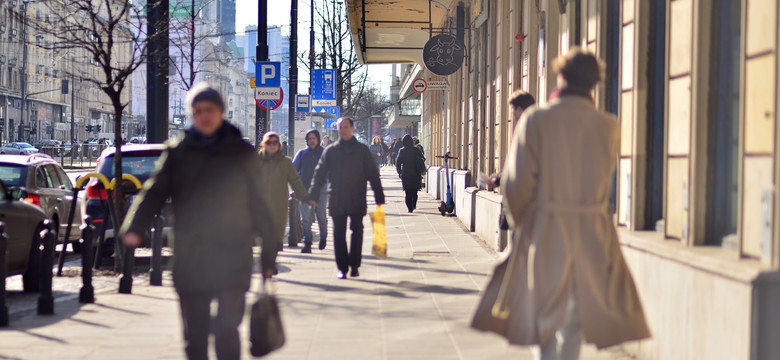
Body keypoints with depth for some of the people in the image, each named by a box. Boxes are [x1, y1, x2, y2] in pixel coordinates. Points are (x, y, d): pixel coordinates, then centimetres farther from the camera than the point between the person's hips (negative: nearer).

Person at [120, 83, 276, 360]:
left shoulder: (241, 153, 5)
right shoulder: (178, 153, 6)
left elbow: (259, 204, 8)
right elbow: (154, 192, -4)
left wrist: (268, 254, 7)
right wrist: (134, 228, -21)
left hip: (233, 257, -2)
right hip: (190, 261, 2)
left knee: (227, 329, -11)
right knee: (195, 335, 8)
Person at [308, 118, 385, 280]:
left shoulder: (362, 150, 3)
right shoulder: (330, 151, 7)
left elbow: (373, 174, 3)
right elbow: (319, 174, 8)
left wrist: (379, 198, -2)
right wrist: (313, 196, 2)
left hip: (357, 200, -1)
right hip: (336, 200, 1)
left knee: (357, 231, 0)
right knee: (339, 234, 1)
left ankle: (354, 265, 10)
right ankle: (342, 267, 6)